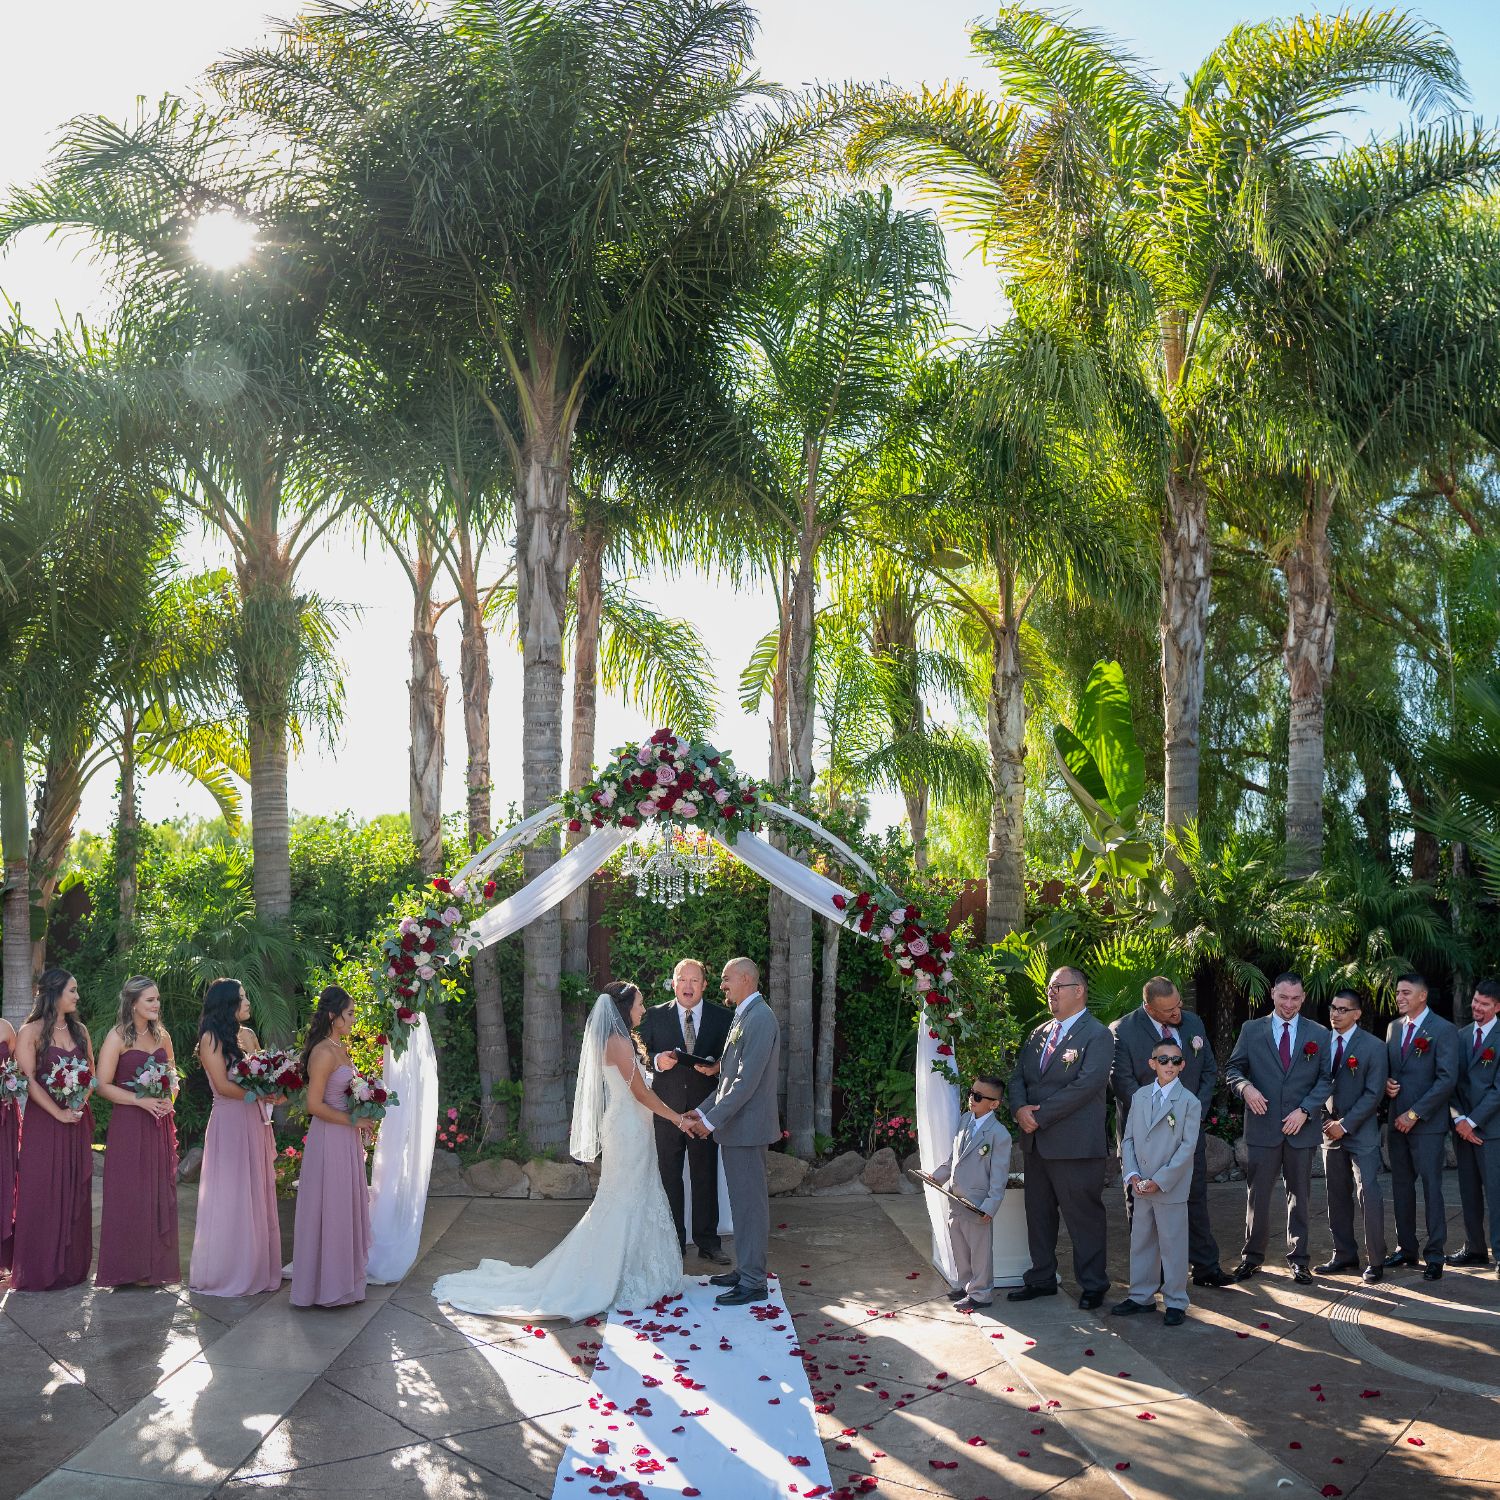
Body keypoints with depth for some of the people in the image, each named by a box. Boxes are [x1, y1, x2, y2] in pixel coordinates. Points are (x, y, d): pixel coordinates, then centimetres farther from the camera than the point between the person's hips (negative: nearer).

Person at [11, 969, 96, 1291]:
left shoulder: (79, 1030, 11)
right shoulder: (31, 1032, -6)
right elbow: (29, 1080, -11)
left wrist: (81, 1100, -2)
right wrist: (58, 1113, -14)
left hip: (78, 1120, 5)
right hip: (44, 1122, -5)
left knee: (75, 1192, 7)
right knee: (43, 1194, -1)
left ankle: (72, 1265, 16)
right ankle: (41, 1269, 7)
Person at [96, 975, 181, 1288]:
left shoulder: (161, 1035, 10)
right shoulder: (118, 1037, -7)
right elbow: (104, 1084, -10)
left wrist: (169, 1098, -2)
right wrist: (141, 1101, -19)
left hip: (160, 1123, 5)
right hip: (128, 1124, -5)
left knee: (160, 1191, 8)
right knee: (130, 1193, -1)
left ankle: (157, 1264, 17)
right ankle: (131, 1266, 10)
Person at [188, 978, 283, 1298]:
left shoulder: (249, 1035, 13)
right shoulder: (212, 1037, -7)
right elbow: (223, 1086, -13)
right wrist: (263, 1094, -16)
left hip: (255, 1120, 7)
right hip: (229, 1122, -7)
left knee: (258, 1195, 9)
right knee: (231, 1197, 0)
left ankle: (255, 1267, 18)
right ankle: (224, 1272, 10)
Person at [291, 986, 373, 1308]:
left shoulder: (340, 1048, 10)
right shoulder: (324, 1053, -19)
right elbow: (315, 1105, -23)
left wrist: (362, 1124, 10)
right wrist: (354, 1121, -16)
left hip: (346, 1139, 9)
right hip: (330, 1139, -9)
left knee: (346, 1207, 17)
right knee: (331, 1209, 1)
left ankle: (343, 1276, 29)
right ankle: (329, 1286, 13)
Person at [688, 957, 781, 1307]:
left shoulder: (759, 1018, -17)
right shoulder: (745, 1016, 15)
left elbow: (747, 1081, -22)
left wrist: (712, 1119, -19)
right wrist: (704, 1111, 12)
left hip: (747, 1125, -10)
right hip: (736, 1125, 10)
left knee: (750, 1202, -3)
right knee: (743, 1201, 16)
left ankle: (753, 1283, 3)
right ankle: (745, 1268, 26)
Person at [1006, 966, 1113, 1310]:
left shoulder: (1097, 1035, -8)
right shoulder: (1038, 1034, 15)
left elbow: (1086, 1085, -19)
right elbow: (1018, 1077, 13)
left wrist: (1040, 1115, -19)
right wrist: (1019, 1109, -9)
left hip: (1076, 1143, -7)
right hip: (1036, 1141, 7)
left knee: (1083, 1216, 1)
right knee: (1038, 1214, 15)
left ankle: (1093, 1284, 14)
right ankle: (1041, 1279, 27)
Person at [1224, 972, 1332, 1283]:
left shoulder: (1318, 1034, 7)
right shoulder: (1251, 1030, 4)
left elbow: (1326, 1079, 3)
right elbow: (1233, 1069, 6)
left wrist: (1305, 1110, -9)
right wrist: (1245, 1086, -16)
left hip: (1301, 1127, 1)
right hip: (1262, 1126, -1)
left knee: (1299, 1195, 8)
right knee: (1257, 1195, 3)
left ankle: (1298, 1259, 18)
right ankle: (1252, 1256, 14)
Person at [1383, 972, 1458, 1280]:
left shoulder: (1444, 1030, -8)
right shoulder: (1393, 1027, 13)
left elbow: (1447, 1079, -14)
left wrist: (1415, 1113, -15)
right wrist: (1386, 1083, -2)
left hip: (1427, 1123, -6)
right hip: (1397, 1121, 6)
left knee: (1431, 1188, -3)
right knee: (1401, 1187, 10)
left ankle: (1434, 1256, 4)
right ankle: (1406, 1248, 19)